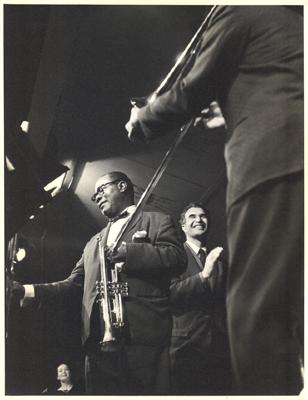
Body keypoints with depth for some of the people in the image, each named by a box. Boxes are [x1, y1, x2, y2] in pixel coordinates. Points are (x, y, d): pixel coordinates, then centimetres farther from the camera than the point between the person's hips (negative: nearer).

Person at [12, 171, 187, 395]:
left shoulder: (157, 221, 11)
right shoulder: (94, 242, 29)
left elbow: (177, 258, -6)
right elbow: (74, 283, 23)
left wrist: (124, 251, -11)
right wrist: (25, 290, 10)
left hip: (143, 334, -5)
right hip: (98, 339, 5)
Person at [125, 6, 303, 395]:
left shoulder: (236, 10, 10)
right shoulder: (289, 14, 32)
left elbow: (191, 92, 7)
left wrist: (140, 120, 22)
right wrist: (230, 119, 36)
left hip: (273, 158, -8)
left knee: (257, 305, -10)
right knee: (296, 300, 6)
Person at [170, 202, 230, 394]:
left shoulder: (220, 260, 14)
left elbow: (228, 302, 16)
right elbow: (169, 294, -12)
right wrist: (203, 275, -21)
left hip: (221, 347, 4)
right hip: (187, 347, -4)